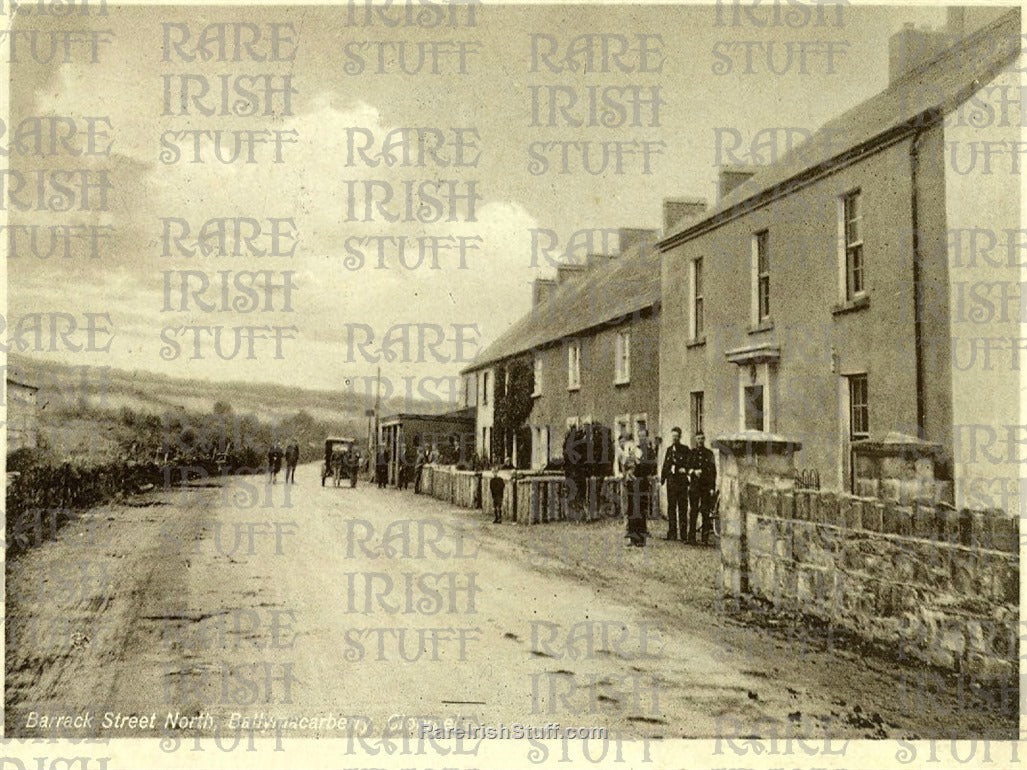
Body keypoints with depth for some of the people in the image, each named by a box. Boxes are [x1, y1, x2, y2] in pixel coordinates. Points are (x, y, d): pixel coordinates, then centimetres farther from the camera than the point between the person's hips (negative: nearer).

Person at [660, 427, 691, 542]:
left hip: (682, 482, -4)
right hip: (671, 481, 4)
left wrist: (684, 469, -20)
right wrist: (662, 479, 9)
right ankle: (672, 533, 8)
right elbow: (665, 466, 16)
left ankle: (683, 533, 2)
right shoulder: (669, 450, 14)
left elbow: (689, 464, -2)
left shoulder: (685, 450, 1)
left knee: (682, 507, -2)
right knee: (671, 507, 4)